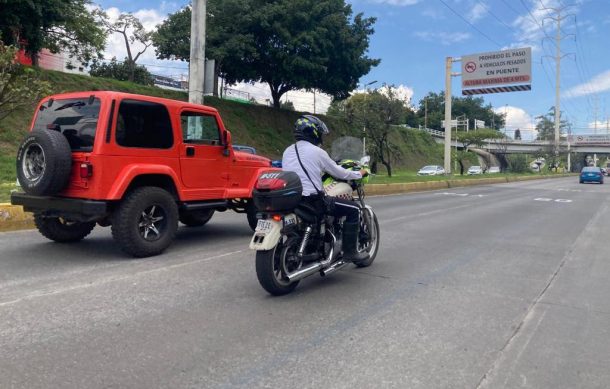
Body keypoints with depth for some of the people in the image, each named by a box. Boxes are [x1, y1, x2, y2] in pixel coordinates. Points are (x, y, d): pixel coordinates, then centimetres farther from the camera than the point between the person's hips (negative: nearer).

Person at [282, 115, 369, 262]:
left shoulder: (287, 151, 11)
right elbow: (339, 173, 0)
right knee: (354, 209, 3)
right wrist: (359, 173, 17)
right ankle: (350, 251, 4)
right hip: (313, 199, -8)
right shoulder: (317, 152, -8)